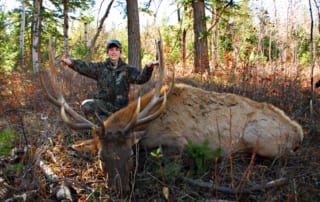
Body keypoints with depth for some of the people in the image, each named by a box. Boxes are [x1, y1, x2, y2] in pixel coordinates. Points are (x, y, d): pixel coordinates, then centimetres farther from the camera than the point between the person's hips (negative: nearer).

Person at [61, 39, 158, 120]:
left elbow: (140, 78, -13)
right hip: (101, 103, 0)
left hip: (119, 107, 0)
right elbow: (85, 67, -9)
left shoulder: (127, 70, 0)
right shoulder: (101, 67, 4)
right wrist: (71, 62, -27)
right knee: (86, 105, -25)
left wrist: (148, 68, -33)